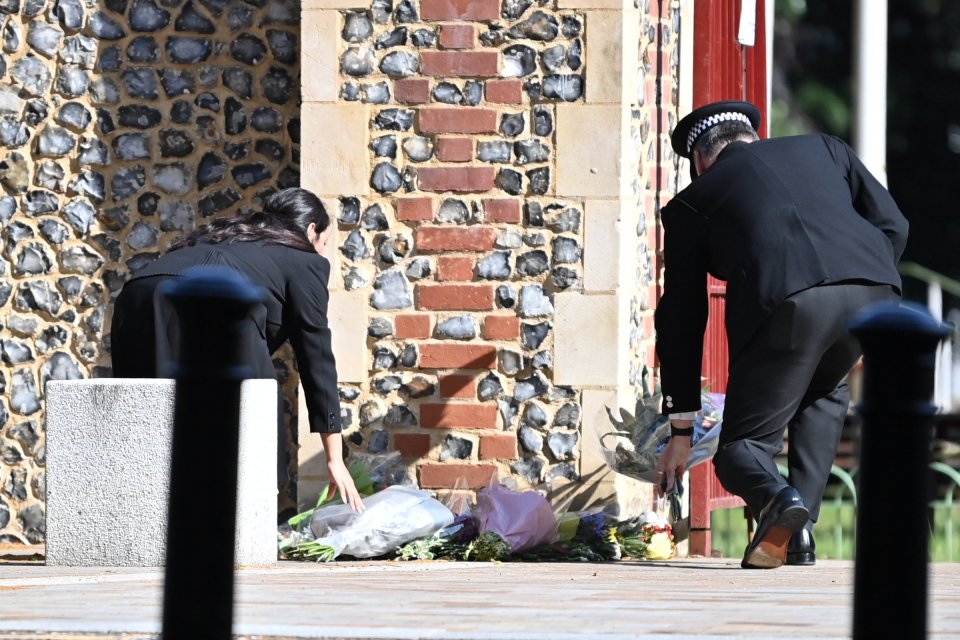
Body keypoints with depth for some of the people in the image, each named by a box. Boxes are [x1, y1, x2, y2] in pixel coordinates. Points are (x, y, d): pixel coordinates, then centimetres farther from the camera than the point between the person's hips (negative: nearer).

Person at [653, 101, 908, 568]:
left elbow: (681, 319, 27)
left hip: (785, 304, -3)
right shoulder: (824, 149, 33)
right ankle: (799, 533, 19)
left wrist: (681, 429, 32)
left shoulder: (692, 201, 26)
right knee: (824, 393, 34)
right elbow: (892, 226, 21)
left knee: (741, 447, 12)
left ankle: (777, 499, -22)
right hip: (873, 291, 3)